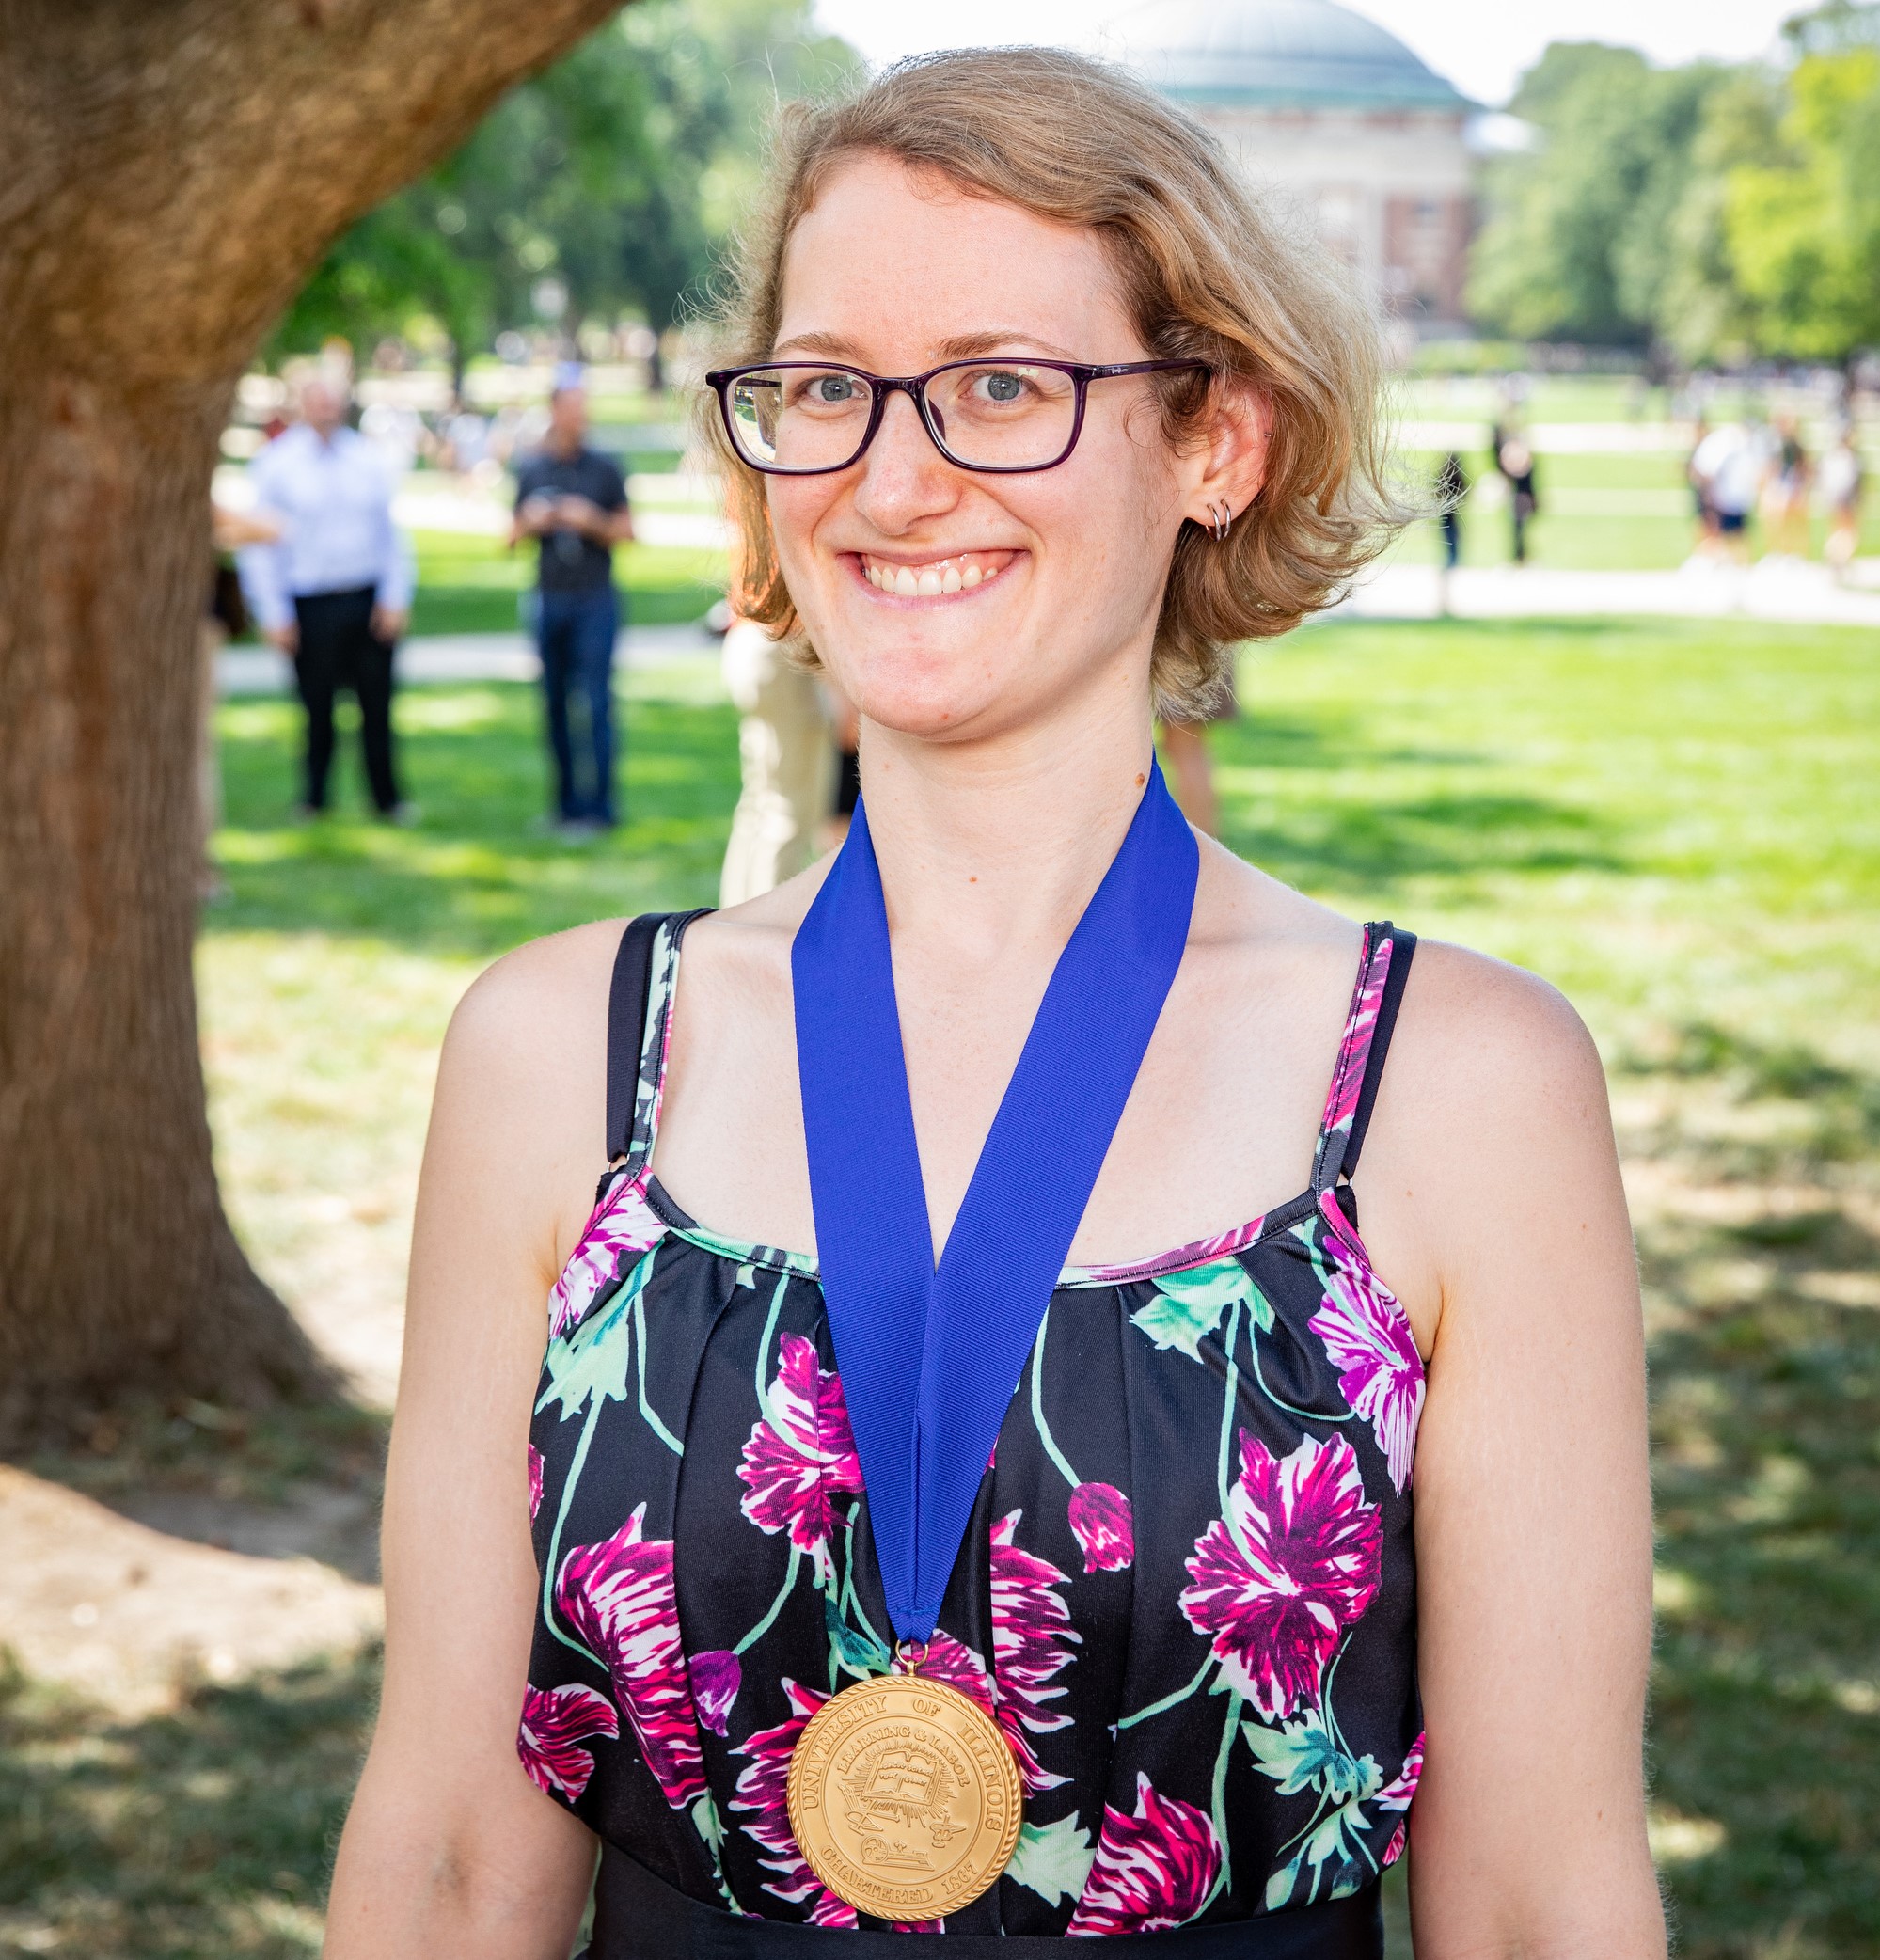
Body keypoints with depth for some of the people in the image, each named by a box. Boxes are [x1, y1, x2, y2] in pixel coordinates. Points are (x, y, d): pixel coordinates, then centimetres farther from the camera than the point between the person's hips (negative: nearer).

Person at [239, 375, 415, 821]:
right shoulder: (276, 463, 0)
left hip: (370, 598, 2)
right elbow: (258, 544, 1)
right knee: (317, 707, 3)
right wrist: (274, 615, -4)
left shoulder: (368, 459, 7)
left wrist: (395, 598, 2)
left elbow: (390, 532, 11)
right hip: (312, 607, -2)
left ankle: (387, 799, 13)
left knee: (377, 705, 3)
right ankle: (313, 800, 18)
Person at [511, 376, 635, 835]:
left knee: (596, 702, -8)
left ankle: (598, 805, -6)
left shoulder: (605, 470, 4)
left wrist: (591, 521, -13)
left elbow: (626, 533, 4)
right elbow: (512, 539, 15)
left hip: (595, 601, -3)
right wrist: (529, 524, -6)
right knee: (555, 703, 5)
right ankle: (567, 801, 11)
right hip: (550, 599, 3)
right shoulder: (532, 471, 10)